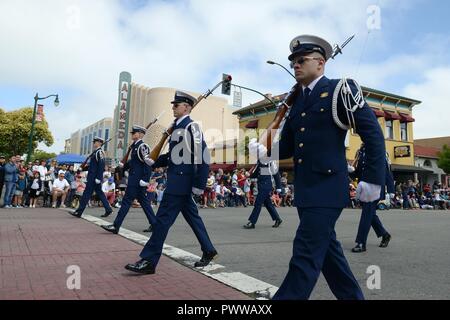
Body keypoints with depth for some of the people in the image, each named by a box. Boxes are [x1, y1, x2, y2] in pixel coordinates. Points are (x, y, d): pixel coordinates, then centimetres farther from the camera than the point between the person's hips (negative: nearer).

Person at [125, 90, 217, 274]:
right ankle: (208, 251, 28)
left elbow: (203, 157, -18)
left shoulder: (192, 127, -11)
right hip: (177, 180, 9)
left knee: (163, 218, -7)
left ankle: (149, 261, 1)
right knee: (192, 216, 15)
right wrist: (154, 162, 8)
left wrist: (199, 185, -20)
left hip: (181, 180, -9)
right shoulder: (177, 127, 15)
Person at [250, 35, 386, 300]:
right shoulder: (295, 100, 14)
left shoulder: (340, 90, -6)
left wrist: (374, 179, -13)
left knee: (306, 254, -8)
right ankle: (352, 296, 36)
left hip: (327, 186, -8)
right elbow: (287, 146, 13)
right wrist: (263, 150, -7)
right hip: (304, 188, 8)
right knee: (326, 248, 17)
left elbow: (373, 133, -8)